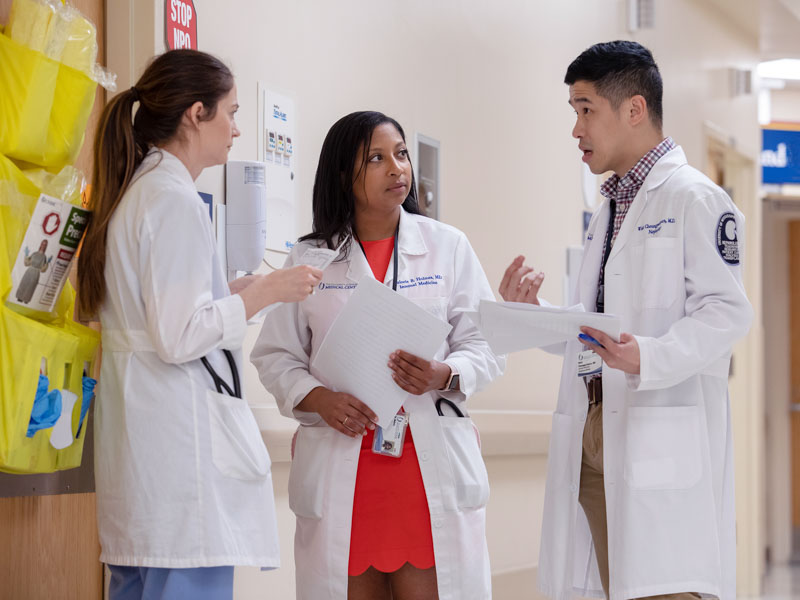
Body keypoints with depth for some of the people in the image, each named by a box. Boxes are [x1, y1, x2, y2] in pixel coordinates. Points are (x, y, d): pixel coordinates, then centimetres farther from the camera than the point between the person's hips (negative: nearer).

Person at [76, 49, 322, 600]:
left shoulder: (133, 193, 17)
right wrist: (265, 291, -8)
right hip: (181, 440, -10)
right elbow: (179, 337, -18)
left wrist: (239, 291, 21)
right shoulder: (175, 202, -13)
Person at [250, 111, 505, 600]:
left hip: (431, 463, 0)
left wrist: (444, 375, -14)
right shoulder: (310, 258, 9)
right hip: (340, 471, 0)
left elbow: (486, 345, 7)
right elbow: (276, 355, 9)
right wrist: (316, 398, -10)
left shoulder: (448, 247, 10)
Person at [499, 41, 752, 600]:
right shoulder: (607, 212, 24)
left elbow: (726, 312, -13)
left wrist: (649, 357, -26)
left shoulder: (695, 198, -4)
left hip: (665, 444, -8)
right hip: (595, 438, 8)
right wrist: (533, 313, 9)